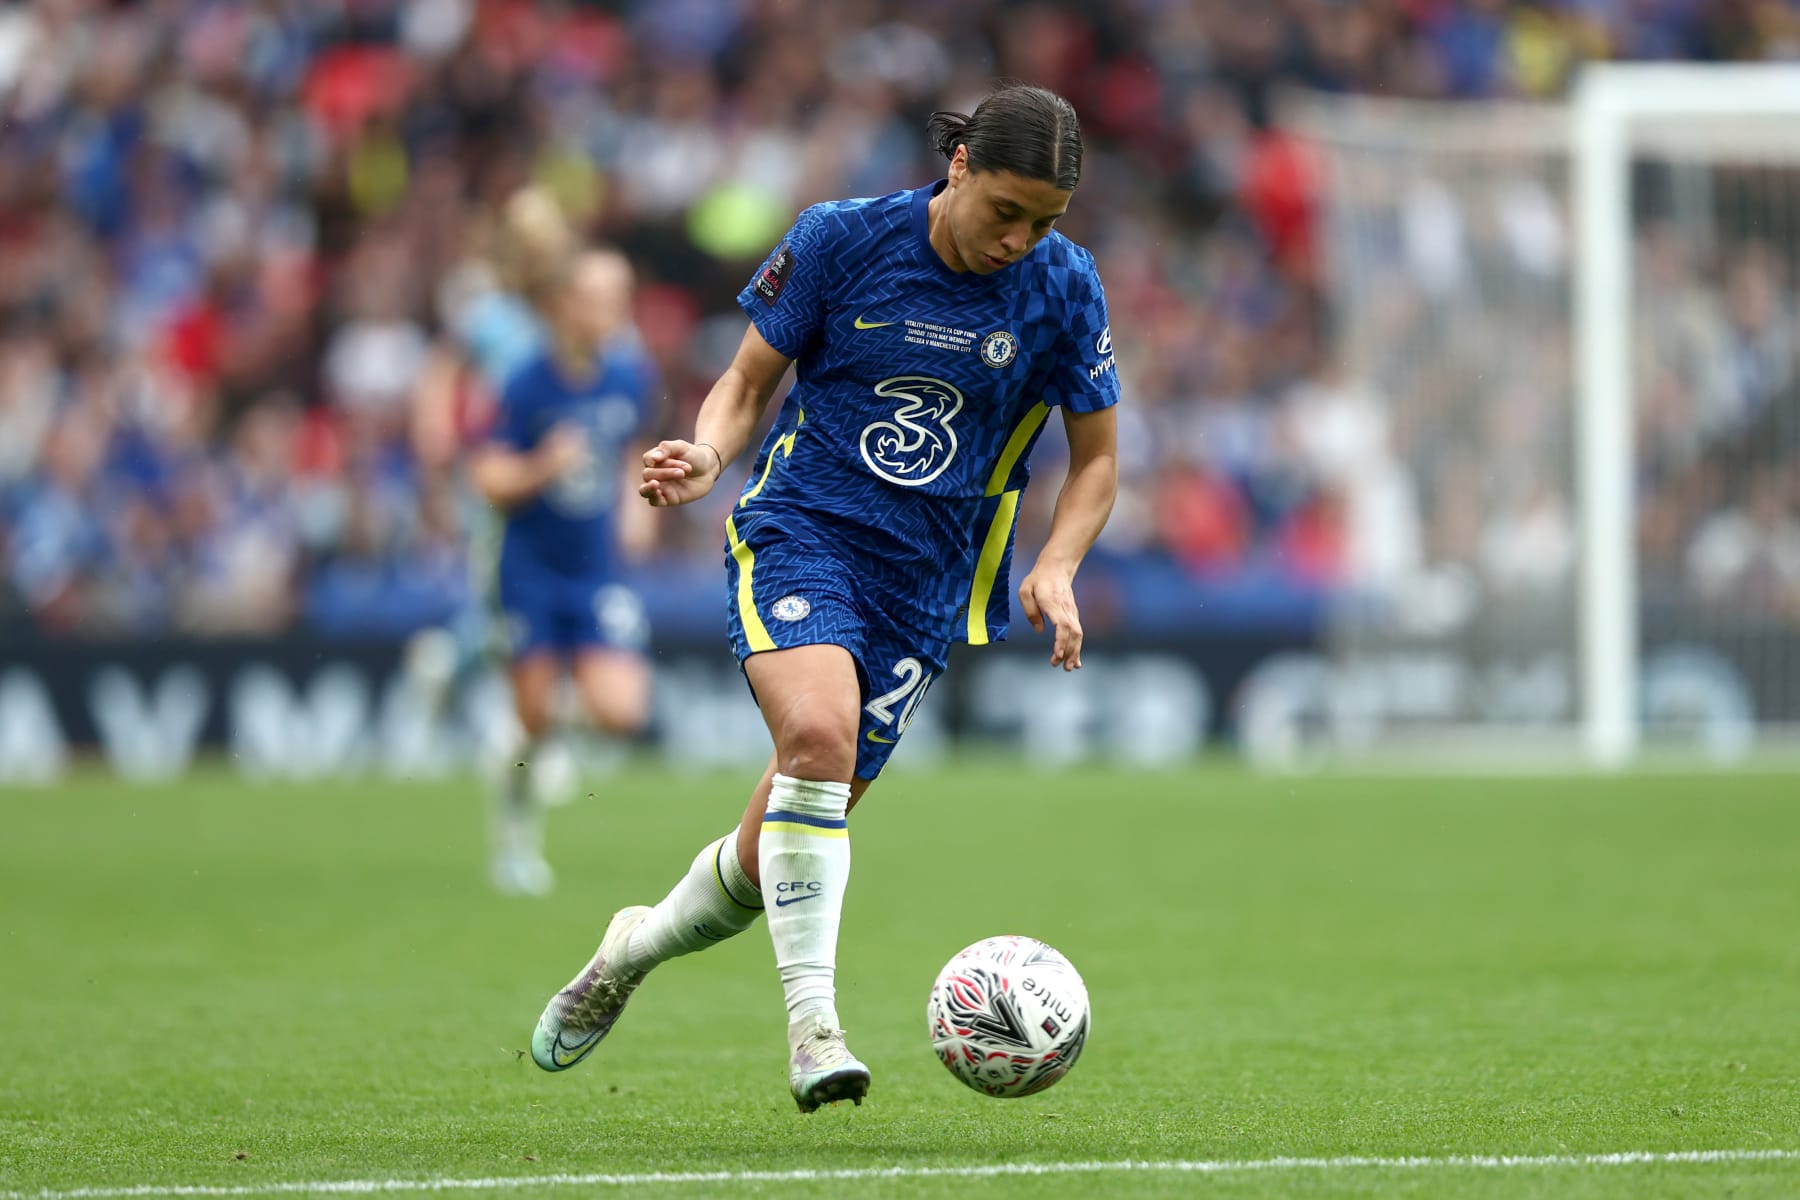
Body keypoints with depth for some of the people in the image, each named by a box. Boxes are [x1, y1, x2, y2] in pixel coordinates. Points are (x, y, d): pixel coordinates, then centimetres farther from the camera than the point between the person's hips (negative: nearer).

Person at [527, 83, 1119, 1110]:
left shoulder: (1063, 287, -3)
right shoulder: (840, 238, -7)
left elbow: (1097, 458, 8)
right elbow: (749, 382, 4)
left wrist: (1056, 570, -10)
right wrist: (709, 456, -17)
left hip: (927, 580, 2)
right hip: (800, 530, -2)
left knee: (778, 852, 1)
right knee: (817, 731, -33)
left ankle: (634, 951, 33)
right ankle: (812, 1023, -30)